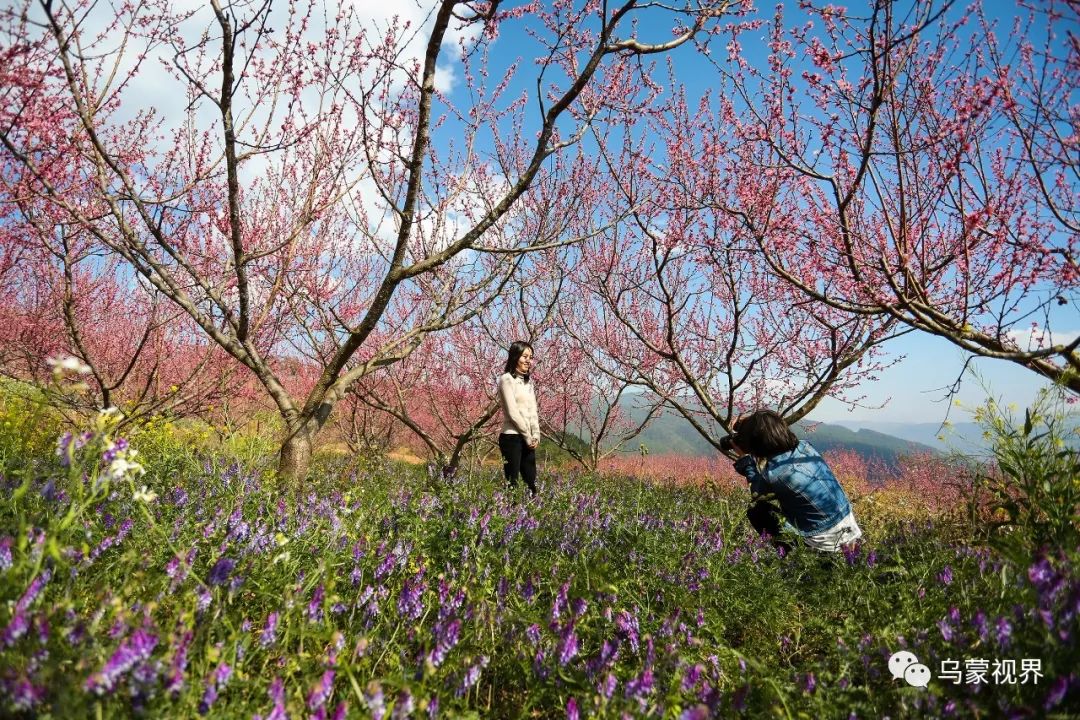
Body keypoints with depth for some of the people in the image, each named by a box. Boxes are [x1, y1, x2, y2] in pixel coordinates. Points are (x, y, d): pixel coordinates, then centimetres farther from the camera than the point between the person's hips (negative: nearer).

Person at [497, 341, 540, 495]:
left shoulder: (528, 382, 16)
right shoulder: (507, 379, -7)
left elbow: (533, 411, 13)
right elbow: (512, 412, -12)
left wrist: (536, 435, 0)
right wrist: (528, 436, -8)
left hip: (528, 439, 7)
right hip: (512, 437, -7)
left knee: (531, 482, 7)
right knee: (512, 482, -5)